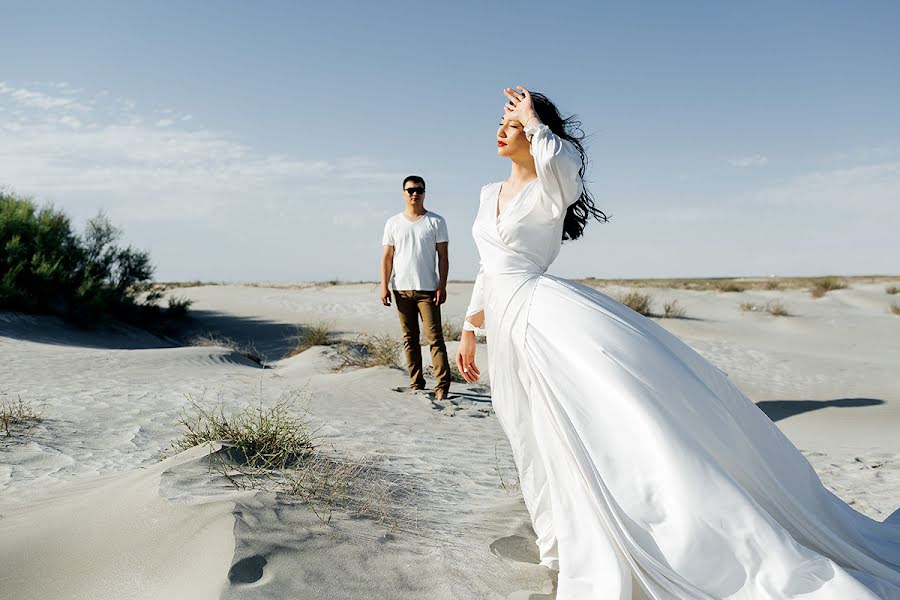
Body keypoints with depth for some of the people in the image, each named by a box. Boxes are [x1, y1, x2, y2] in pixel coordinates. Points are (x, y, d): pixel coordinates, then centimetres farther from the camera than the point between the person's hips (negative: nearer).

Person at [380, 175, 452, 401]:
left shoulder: (436, 221, 5)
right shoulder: (393, 223, 10)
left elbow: (443, 257, 2)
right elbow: (387, 257, 9)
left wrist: (442, 286, -6)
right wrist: (384, 286, 0)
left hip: (428, 289, -2)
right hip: (401, 289, 3)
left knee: (434, 336, -8)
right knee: (409, 338, 6)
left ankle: (442, 385, -6)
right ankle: (416, 383, 12)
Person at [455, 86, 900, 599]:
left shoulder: (550, 189, -1)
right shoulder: (490, 194, 21)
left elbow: (558, 159, -27)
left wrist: (531, 117, -8)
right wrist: (469, 332, 23)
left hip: (546, 313, -8)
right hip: (507, 333, 8)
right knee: (549, 449, 11)